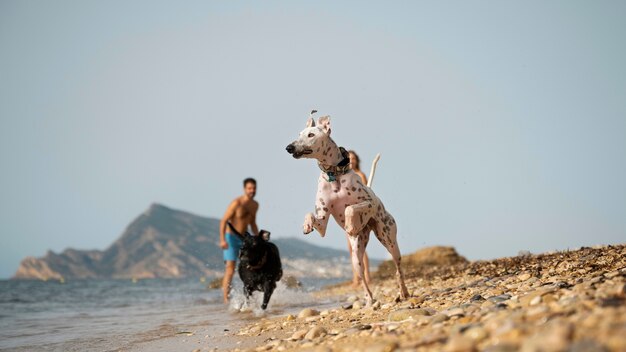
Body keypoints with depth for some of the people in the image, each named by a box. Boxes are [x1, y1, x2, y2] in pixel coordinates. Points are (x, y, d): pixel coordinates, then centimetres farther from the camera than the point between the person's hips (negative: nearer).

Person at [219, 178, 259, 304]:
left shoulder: (255, 205, 6)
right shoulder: (236, 203, -16)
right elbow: (224, 221, -18)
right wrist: (222, 239, -27)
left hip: (244, 239, 7)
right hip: (231, 238, -7)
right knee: (230, 269, -13)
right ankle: (226, 299, -12)